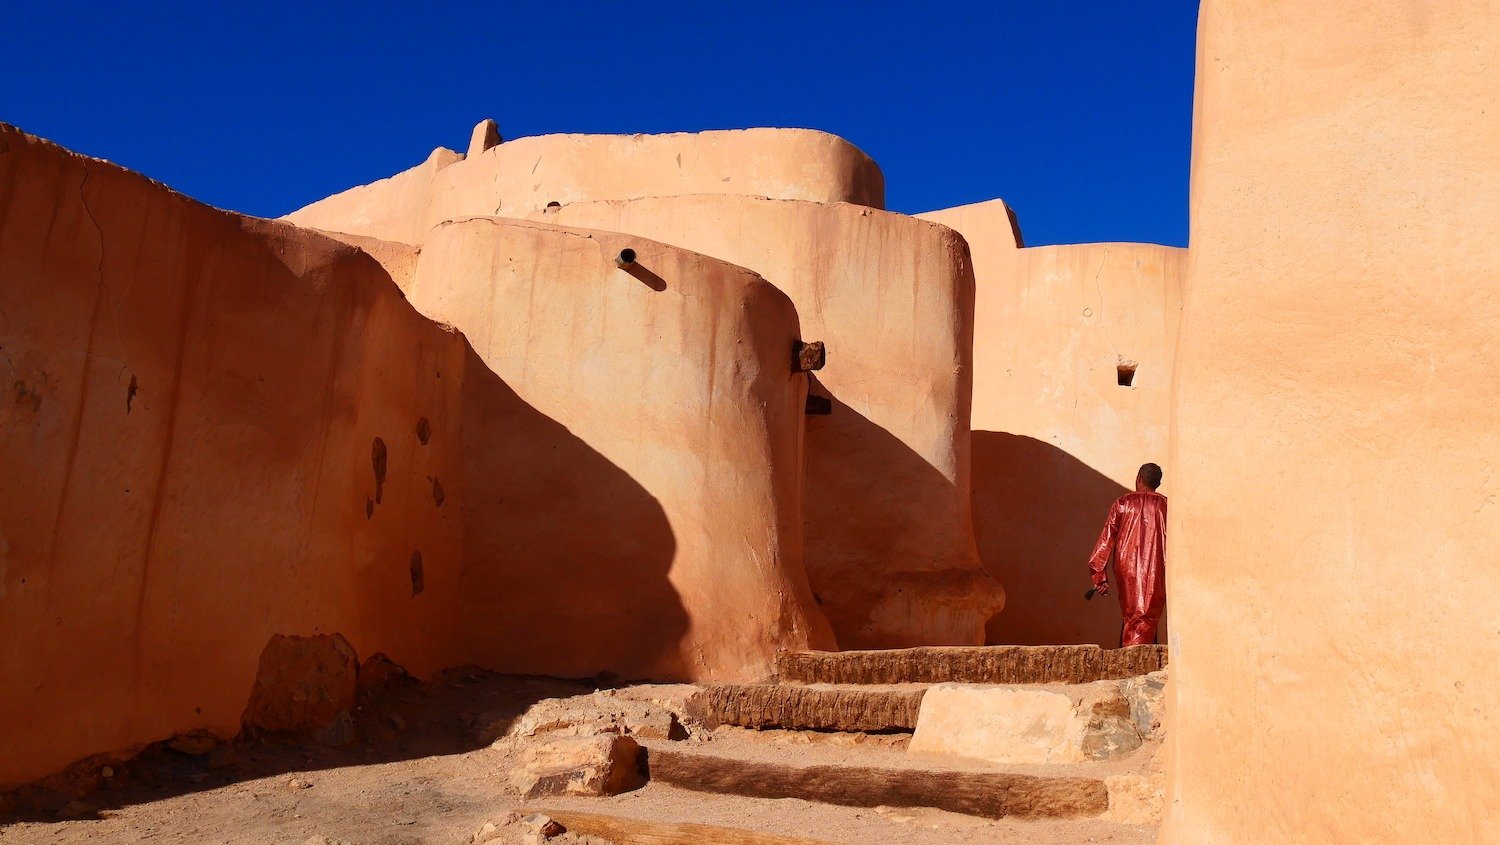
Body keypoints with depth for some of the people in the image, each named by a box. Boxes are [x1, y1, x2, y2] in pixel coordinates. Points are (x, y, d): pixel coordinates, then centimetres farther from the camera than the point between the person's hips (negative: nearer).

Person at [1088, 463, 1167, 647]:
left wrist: (1099, 577, 2)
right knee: (1147, 620, -1)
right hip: (1154, 572, -1)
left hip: (1126, 569, 2)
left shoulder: (1122, 503, 4)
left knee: (1130, 617, 16)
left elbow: (1106, 539, 0)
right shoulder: (1164, 505, 3)